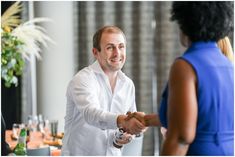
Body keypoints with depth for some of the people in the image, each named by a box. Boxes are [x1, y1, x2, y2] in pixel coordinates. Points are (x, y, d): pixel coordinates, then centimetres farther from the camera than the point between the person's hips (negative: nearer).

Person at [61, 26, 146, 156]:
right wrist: (121, 120, -47)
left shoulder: (128, 84, 6)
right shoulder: (83, 79, -13)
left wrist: (125, 136, -7)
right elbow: (90, 113, -31)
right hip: (79, 153, -5)